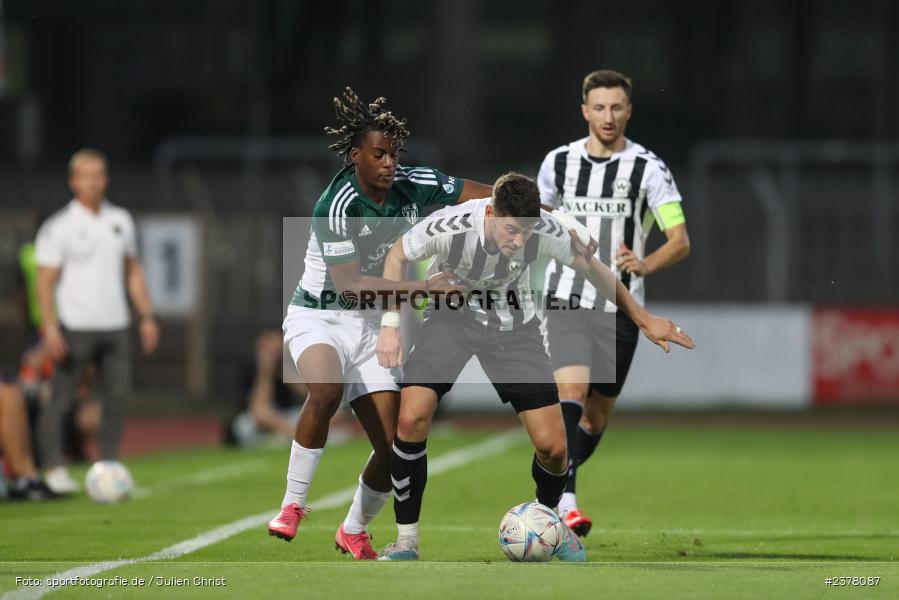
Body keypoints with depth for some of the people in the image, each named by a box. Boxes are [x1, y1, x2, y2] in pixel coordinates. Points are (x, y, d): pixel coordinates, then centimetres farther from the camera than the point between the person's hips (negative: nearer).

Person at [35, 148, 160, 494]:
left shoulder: (121, 220, 13)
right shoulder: (59, 227, -3)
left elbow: (133, 271, 20)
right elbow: (45, 281, -6)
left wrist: (147, 316, 13)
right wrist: (50, 328, -15)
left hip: (115, 324, 5)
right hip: (75, 327, -5)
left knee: (118, 396, 0)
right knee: (61, 398, -5)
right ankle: (53, 468, 1)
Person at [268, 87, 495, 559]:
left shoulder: (413, 186, -8)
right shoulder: (336, 207, -23)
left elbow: (486, 195, 3)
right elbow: (349, 282, -26)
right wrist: (422, 286, -30)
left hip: (370, 326, 5)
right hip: (318, 317, -5)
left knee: (393, 446, -2)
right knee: (326, 391, -38)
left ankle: (354, 530, 26)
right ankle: (292, 506, -23)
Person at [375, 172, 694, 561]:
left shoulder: (547, 231, -27)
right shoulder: (449, 227, -32)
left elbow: (591, 268, -5)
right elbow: (397, 256, -9)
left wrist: (643, 320, 4)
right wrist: (390, 326, -15)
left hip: (513, 324, 1)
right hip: (452, 318, -1)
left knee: (552, 446, -7)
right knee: (411, 419, -23)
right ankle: (406, 539, -7)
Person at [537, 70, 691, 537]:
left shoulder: (650, 170, -5)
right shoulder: (559, 162, 4)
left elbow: (680, 241, -11)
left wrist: (646, 265, -30)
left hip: (620, 309, 0)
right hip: (566, 302, 0)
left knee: (596, 413, 9)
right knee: (572, 392, -22)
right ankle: (565, 501, -29)